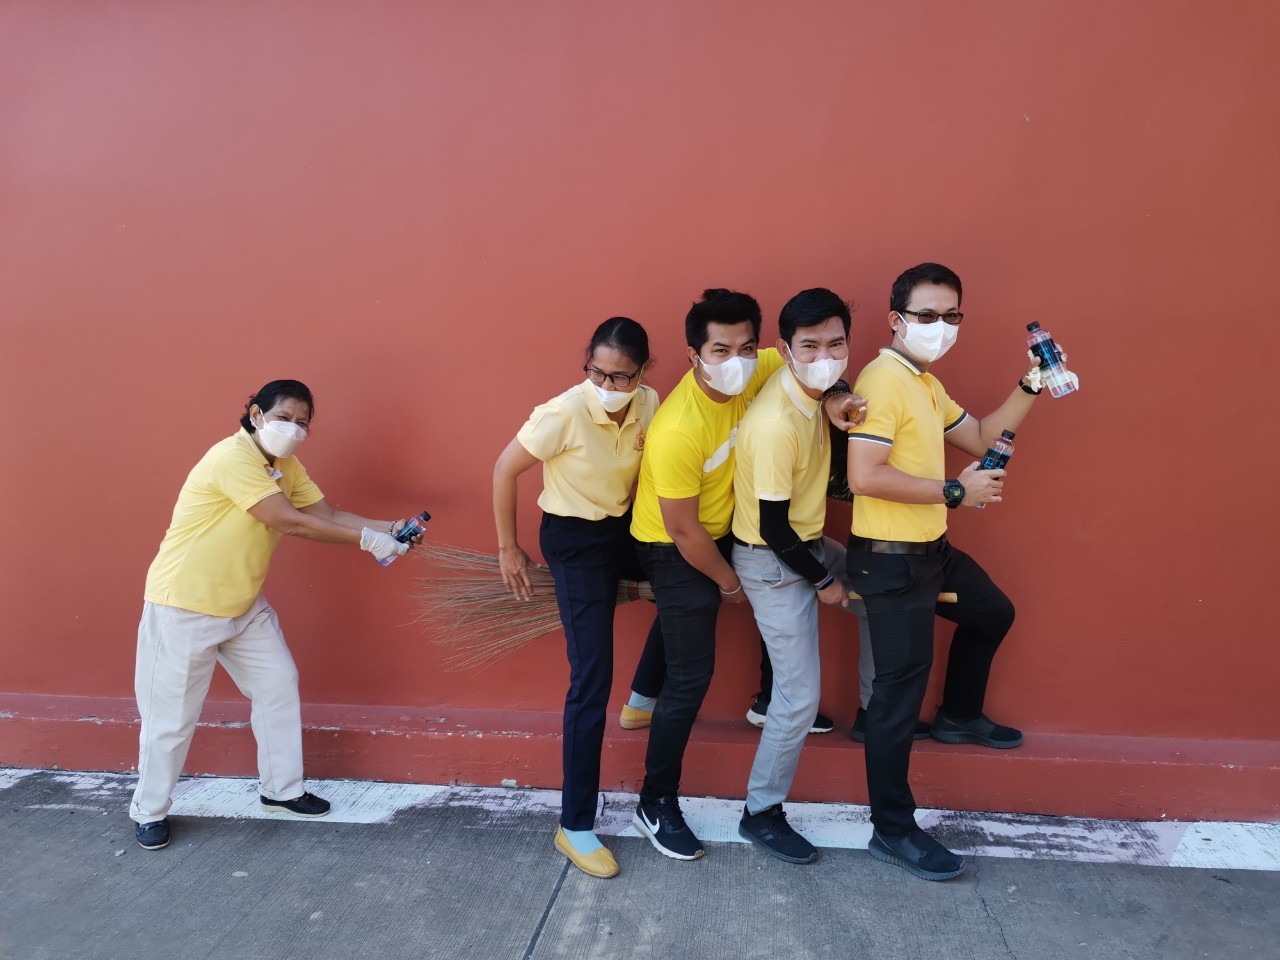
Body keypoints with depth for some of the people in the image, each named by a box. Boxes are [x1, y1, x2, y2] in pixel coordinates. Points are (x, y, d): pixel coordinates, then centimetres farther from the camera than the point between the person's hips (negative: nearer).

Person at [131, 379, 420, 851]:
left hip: (244, 604, 9)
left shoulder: (286, 466, 4)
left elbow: (327, 515, -2)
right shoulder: (232, 457, -24)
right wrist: (367, 540, -27)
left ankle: (281, 790, 25)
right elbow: (290, 523, -29)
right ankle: (149, 811, 25)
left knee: (279, 685, 10)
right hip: (184, 605, -9)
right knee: (172, 714, 3)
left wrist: (388, 528, -17)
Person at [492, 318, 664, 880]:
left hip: (626, 528, 6)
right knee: (592, 677, -6)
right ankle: (575, 825, 7)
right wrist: (507, 549, -7)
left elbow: (648, 467, 5)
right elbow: (505, 470, -15)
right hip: (575, 542, -6)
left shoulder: (650, 404, -10)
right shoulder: (564, 413, -26)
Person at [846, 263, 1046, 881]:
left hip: (932, 549, 10)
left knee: (992, 613, 30)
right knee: (900, 692, -3)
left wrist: (1031, 385, 9)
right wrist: (954, 492, -20)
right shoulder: (882, 379, -19)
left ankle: (959, 717, 51)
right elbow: (864, 477, -29)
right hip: (892, 559, -10)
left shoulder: (925, 383, 12)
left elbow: (981, 437, 20)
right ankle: (893, 831, 11)